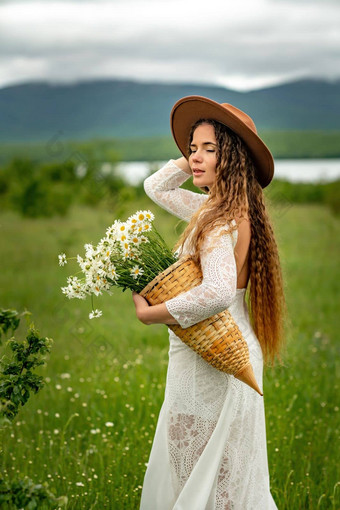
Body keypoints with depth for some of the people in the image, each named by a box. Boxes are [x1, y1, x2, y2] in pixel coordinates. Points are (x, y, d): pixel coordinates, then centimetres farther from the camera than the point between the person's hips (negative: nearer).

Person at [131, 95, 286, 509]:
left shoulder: (222, 221, -21)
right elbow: (156, 187, 22)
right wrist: (193, 162, 6)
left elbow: (217, 293, -39)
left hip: (212, 364, -9)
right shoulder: (218, 208, 7)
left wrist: (149, 313, -27)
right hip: (216, 355, 9)